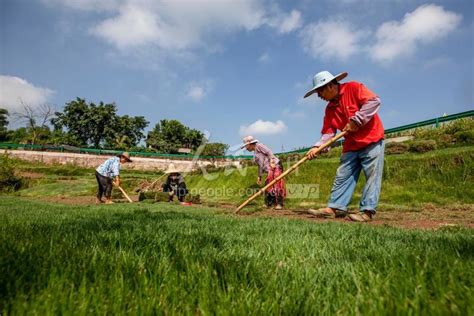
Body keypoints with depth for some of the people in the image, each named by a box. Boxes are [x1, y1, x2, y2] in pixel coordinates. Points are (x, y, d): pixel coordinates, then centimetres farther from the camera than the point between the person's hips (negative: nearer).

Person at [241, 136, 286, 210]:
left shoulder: (259, 146, -2)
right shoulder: (255, 153, 24)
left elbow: (269, 152, -14)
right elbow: (260, 165, 25)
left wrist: (271, 161, -25)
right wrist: (259, 176, 23)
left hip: (275, 166, -10)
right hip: (269, 170, 10)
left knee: (277, 185, -11)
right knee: (268, 186, 11)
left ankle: (279, 204, -8)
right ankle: (269, 204, 18)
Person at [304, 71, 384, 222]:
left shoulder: (353, 88, -7)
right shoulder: (330, 108, 10)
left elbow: (374, 101, -18)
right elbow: (328, 132, 4)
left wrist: (356, 120, -19)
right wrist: (317, 147, -12)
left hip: (372, 140, -7)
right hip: (351, 146, 7)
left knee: (372, 176, -5)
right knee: (342, 176, 2)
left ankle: (367, 211, -2)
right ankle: (335, 208, 5)